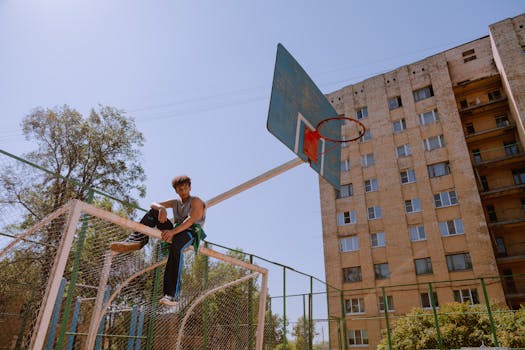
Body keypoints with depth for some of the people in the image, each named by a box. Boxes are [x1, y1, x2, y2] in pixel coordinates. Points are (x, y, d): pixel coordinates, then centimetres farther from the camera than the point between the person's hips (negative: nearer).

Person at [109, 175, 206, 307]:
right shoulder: (175, 202, 22)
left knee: (176, 247, -41)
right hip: (176, 231, 7)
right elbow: (154, 204, 13)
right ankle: (138, 240, -24)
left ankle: (172, 294, -45)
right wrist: (162, 209, -13)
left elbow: (191, 220, -17)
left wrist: (173, 231, -31)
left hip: (192, 231, -7)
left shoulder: (196, 201, 2)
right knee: (154, 212, -2)